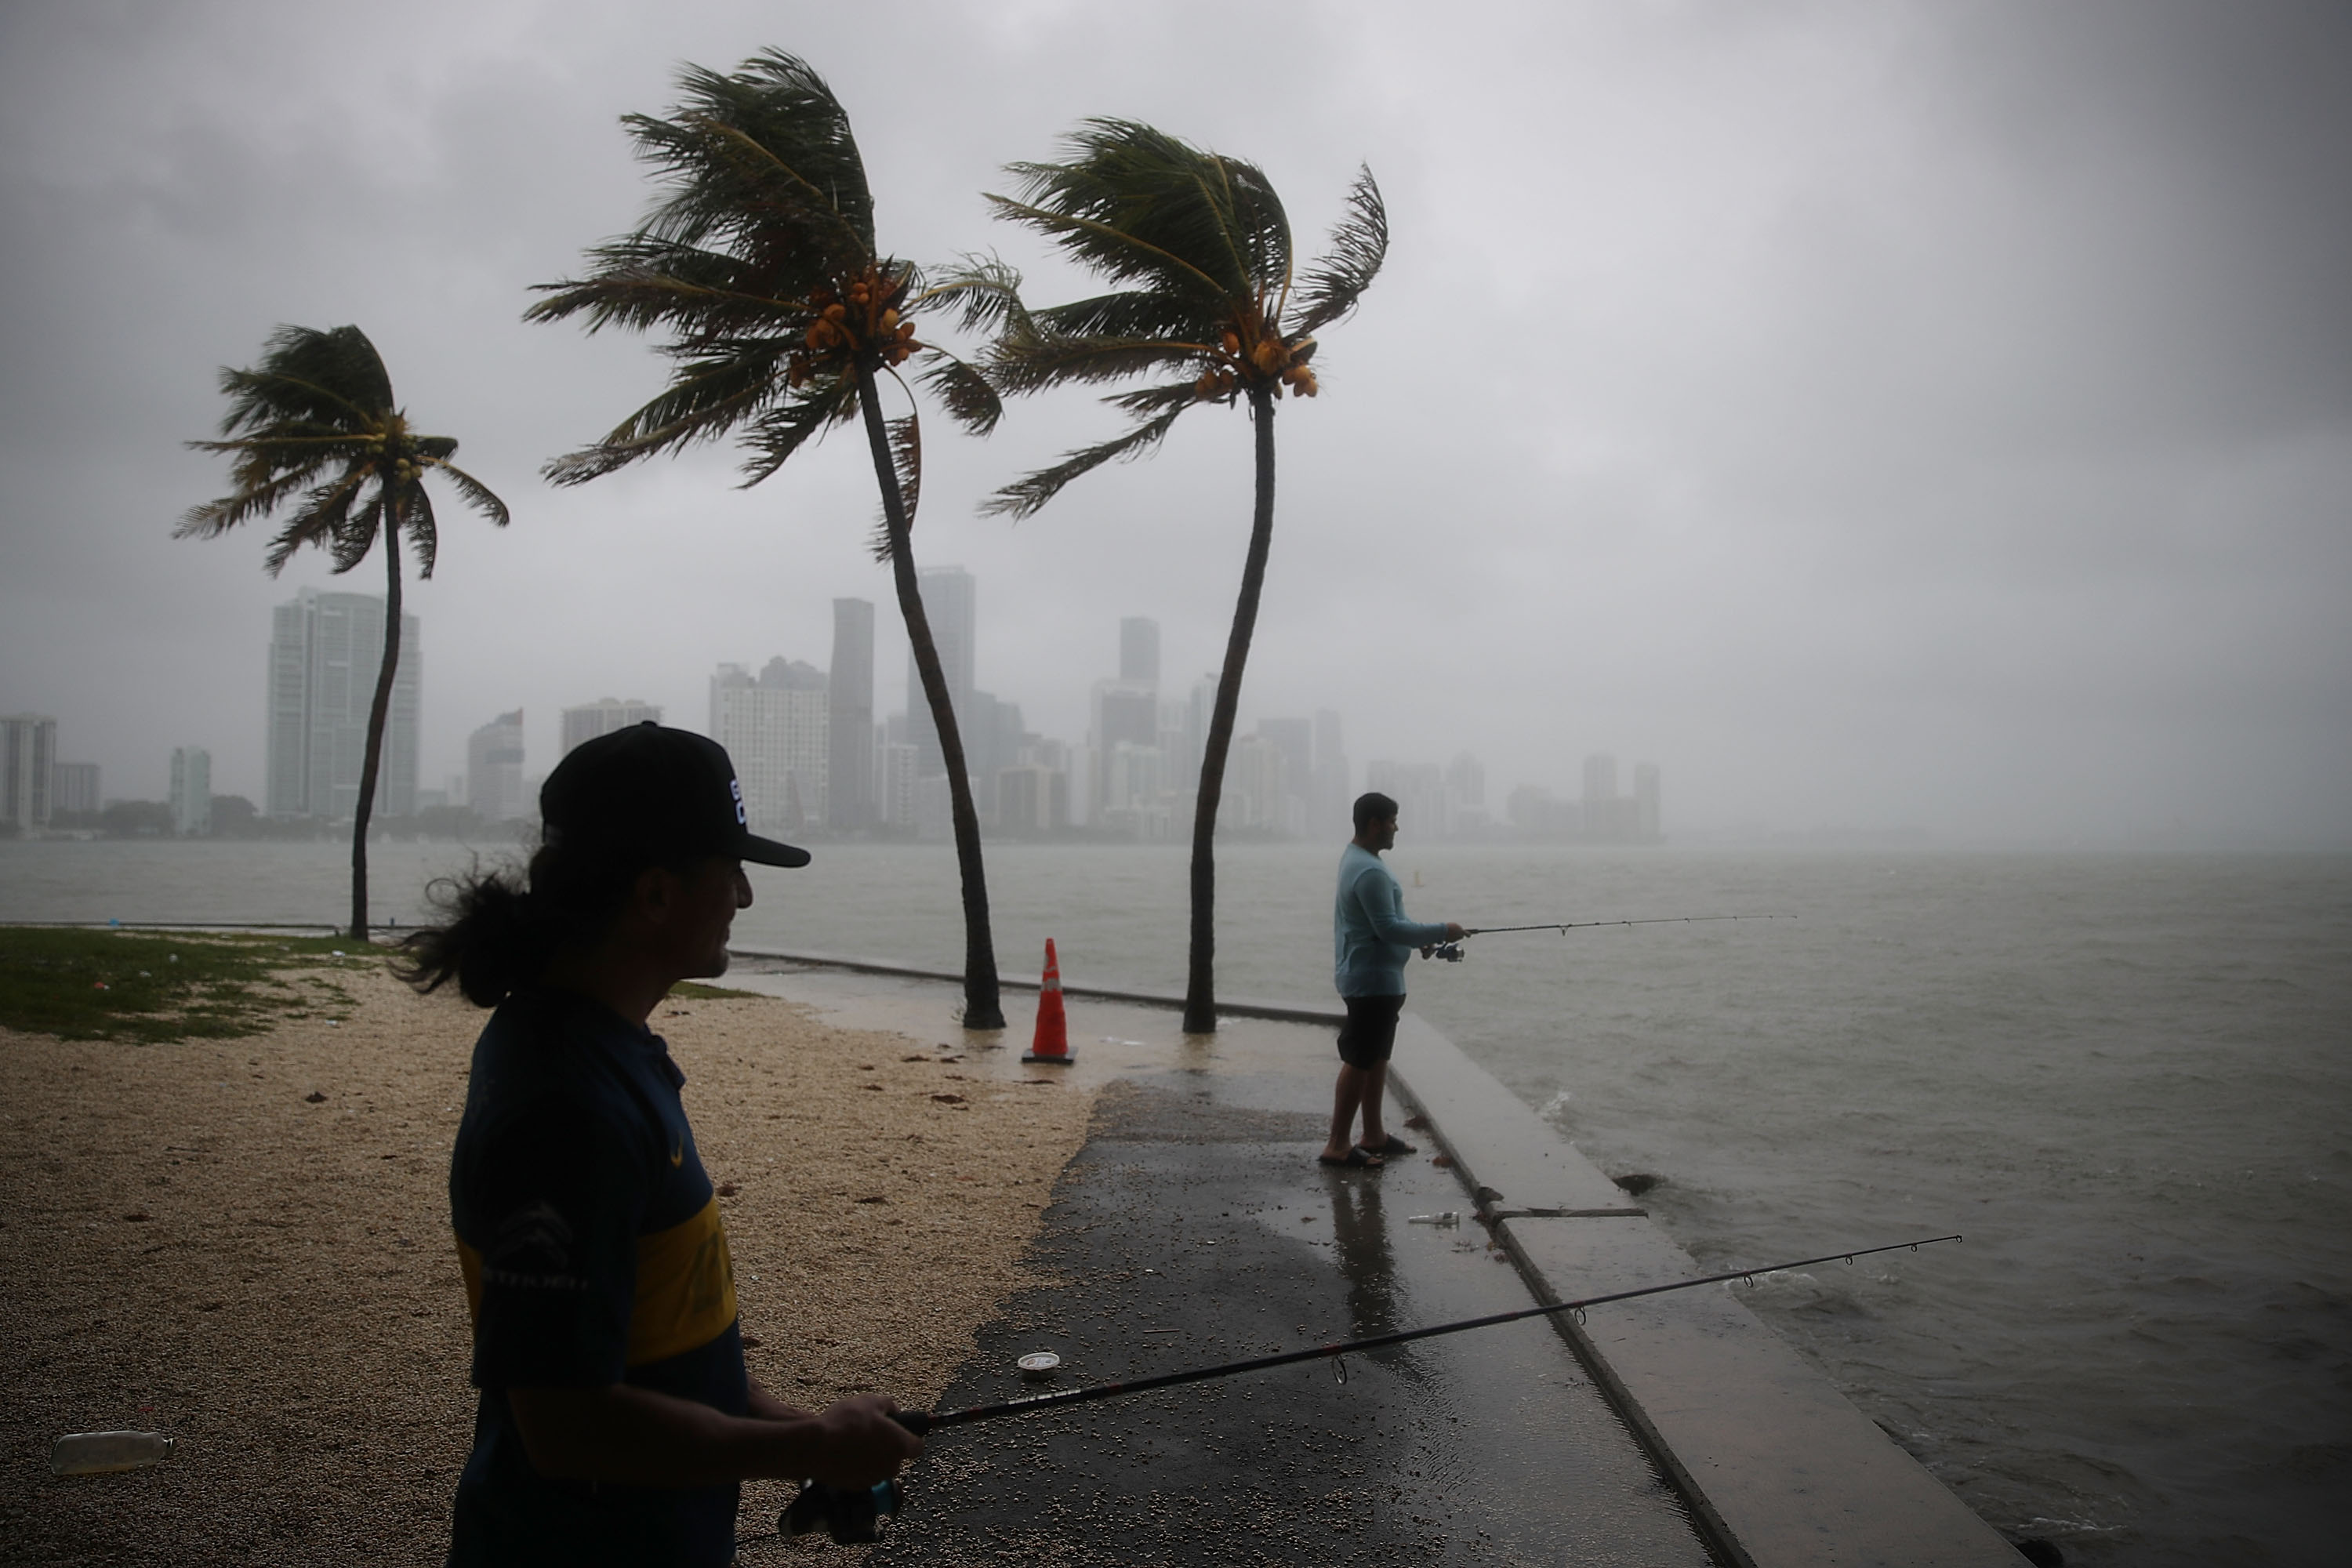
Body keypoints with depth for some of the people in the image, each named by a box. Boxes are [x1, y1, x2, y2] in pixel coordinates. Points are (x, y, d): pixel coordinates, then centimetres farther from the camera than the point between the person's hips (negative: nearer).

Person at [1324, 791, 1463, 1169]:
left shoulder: (1357, 858, 13)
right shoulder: (1370, 871, -21)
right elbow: (1388, 928, -24)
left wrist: (1424, 939, 13)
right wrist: (1440, 932, -15)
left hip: (1378, 978, 11)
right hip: (1372, 980, -11)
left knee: (1377, 1056, 16)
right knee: (1359, 1061, -7)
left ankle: (1373, 1135, 24)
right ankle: (1338, 1145, -3)